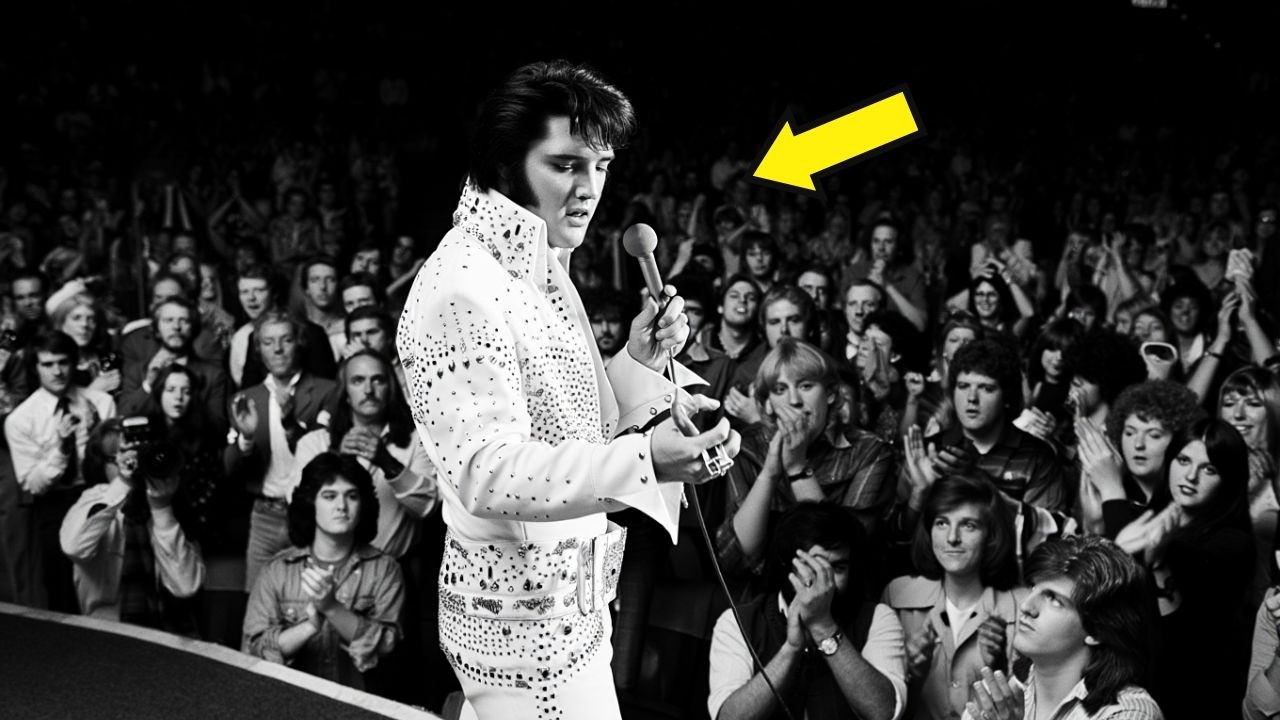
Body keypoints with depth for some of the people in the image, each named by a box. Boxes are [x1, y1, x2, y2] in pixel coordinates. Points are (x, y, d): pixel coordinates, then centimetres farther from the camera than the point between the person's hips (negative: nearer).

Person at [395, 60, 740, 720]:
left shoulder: (543, 268, 11)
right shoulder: (462, 286, -20)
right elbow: (487, 471, -29)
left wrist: (636, 360, -2)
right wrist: (643, 461, -41)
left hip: (570, 601, 9)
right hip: (522, 611, -9)